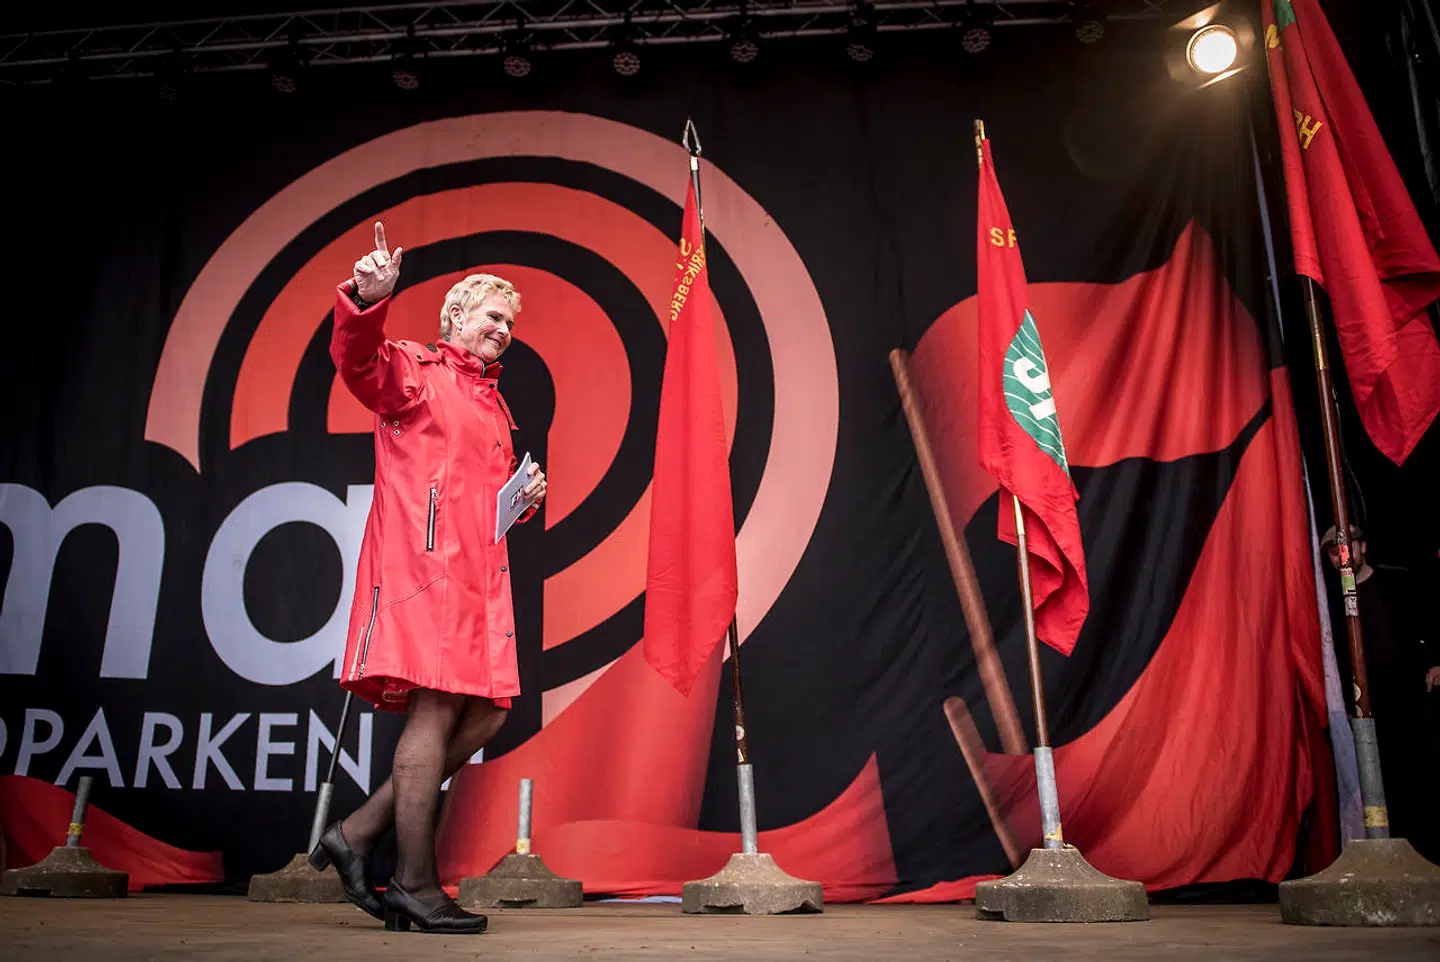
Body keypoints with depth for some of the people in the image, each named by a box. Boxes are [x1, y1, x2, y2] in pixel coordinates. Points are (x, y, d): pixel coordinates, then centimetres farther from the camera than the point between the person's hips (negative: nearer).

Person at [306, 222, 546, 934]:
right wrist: (366, 301, -36)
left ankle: (357, 835, 12)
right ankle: (415, 886, -2)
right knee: (436, 708, -11)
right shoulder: (416, 371, 4)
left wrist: (524, 496, 15)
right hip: (425, 562, -9)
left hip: (478, 574, 9)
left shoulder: (492, 403, 28)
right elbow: (359, 360, -18)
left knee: (485, 713, 3)